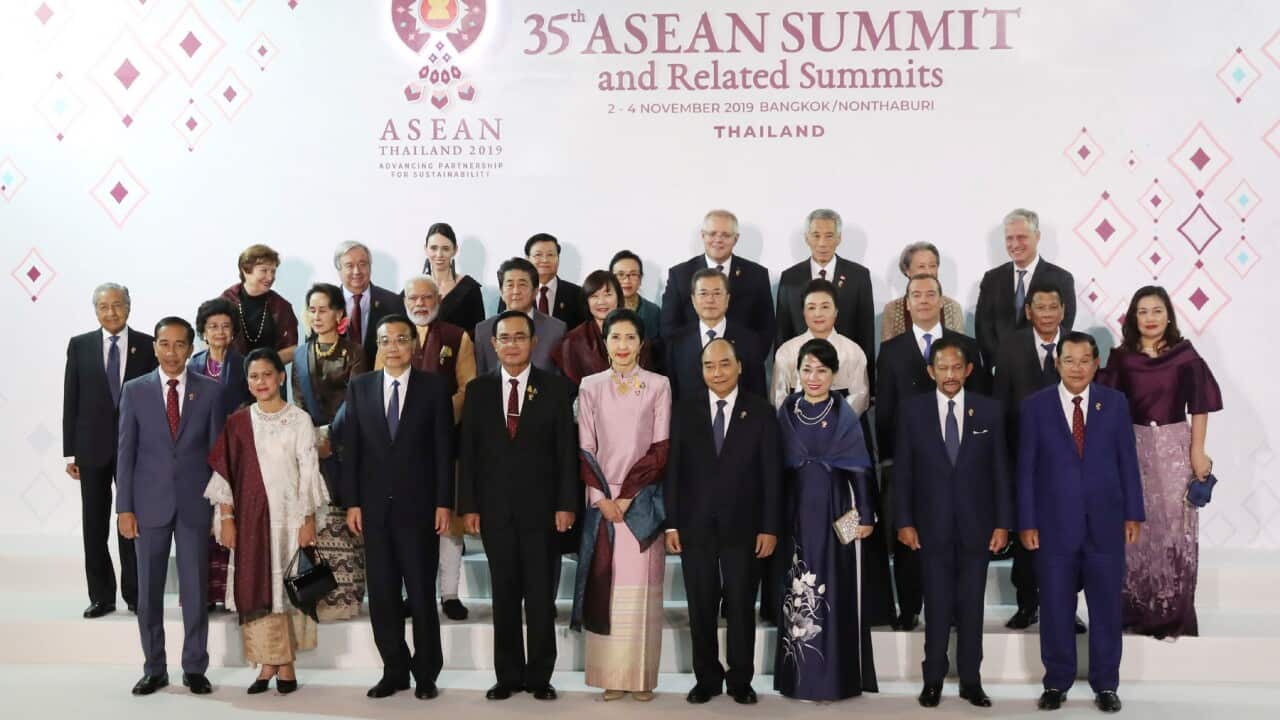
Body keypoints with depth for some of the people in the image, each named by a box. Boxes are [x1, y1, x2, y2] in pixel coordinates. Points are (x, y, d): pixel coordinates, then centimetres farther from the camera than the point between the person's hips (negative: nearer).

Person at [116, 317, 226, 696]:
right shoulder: (135, 390, 4)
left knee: (195, 590, 4)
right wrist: (124, 507, -2)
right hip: (150, 504, 1)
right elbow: (126, 452, 3)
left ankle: (194, 668, 15)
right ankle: (154, 669, 19)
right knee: (149, 591, 7)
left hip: (195, 504, -1)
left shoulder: (210, 390, 2)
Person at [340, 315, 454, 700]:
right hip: (375, 506, 3)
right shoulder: (359, 387, 7)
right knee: (381, 595, 7)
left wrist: (444, 503, -7)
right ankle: (395, 670, 19)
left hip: (419, 506, -2)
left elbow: (444, 448, -2)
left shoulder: (433, 386, 0)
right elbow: (351, 448, 6)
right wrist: (352, 502, 0)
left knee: (422, 594, 4)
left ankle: (426, 674, 16)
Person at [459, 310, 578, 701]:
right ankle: (508, 675, 17)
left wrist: (566, 504, -8)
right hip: (495, 508, 2)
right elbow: (468, 452, 5)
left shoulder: (555, 387, 1)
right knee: (504, 596, 8)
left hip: (541, 507, -2)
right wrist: (468, 505, -2)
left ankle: (539, 676, 15)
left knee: (541, 597, 5)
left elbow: (566, 450, -2)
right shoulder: (477, 389, 6)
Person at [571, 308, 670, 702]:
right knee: (605, 587, 2)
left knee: (641, 587, 0)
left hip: (643, 501, -1)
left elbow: (660, 448, -3)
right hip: (601, 499, 2)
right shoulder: (590, 386, 6)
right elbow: (585, 449, 4)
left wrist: (627, 495, -9)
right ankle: (610, 675, 9)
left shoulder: (659, 385, 1)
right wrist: (602, 497, -7)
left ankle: (641, 676, 8)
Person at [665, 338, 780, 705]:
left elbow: (771, 474, -2)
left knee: (741, 607, 8)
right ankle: (707, 678, 21)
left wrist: (770, 527, -6)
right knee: (701, 608, 8)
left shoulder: (760, 411, -1)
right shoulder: (685, 410, 2)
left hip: (742, 526, -1)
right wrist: (671, 523, -3)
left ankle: (740, 680, 21)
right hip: (695, 525, 1)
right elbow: (673, 469, 2)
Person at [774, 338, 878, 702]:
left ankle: (836, 676, 9)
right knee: (798, 589, 4)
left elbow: (860, 468, -2)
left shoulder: (845, 415, -2)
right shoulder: (786, 411, 3)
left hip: (836, 511, -2)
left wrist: (866, 515, -6)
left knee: (837, 589, 1)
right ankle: (799, 674, 13)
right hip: (796, 511, 2)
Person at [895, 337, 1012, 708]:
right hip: (932, 525, -1)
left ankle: (971, 680, 18)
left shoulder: (989, 410, 2)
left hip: (976, 525, 1)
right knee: (937, 606, 5)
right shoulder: (912, 411, 0)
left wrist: (1003, 522, -1)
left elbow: (1000, 470, 3)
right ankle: (933, 679, 16)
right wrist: (904, 521, -3)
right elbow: (902, 470, 1)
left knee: (972, 605, 7)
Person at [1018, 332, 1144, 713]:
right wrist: (1027, 522, -5)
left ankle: (1105, 685, 20)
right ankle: (1056, 682, 20)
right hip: (1054, 524, -1)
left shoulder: (1115, 403, 4)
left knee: (1106, 607, 8)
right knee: (1055, 608, 7)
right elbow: (1026, 468, -1)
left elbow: (1127, 461, 6)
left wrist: (1133, 514, 3)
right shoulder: (1035, 406, -1)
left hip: (1105, 523, 1)